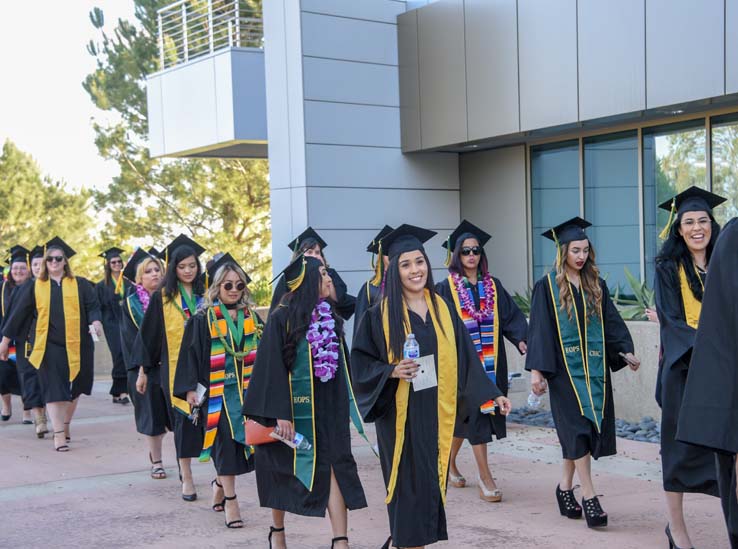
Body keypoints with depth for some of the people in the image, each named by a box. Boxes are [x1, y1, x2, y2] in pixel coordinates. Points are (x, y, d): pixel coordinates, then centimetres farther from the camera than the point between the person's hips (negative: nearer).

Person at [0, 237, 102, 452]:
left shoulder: (79, 285, 7)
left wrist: (95, 321, -23)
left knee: (73, 388, 10)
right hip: (49, 344, -1)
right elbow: (19, 314, 10)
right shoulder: (35, 287, 8)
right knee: (54, 389, -7)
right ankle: (58, 434, -7)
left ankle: (65, 425, 30)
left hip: (76, 344, 1)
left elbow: (92, 306, -1)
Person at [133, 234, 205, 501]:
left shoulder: (205, 296, 7)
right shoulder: (162, 298, 0)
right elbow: (149, 335, 4)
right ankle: (186, 477, 3)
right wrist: (143, 370, 3)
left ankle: (184, 466, 19)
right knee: (184, 417, -4)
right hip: (175, 367, -2)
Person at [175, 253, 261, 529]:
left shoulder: (251, 317, 8)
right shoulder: (204, 319, -5)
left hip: (246, 390, 4)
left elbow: (261, 353, 14)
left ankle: (220, 484, 31)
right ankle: (230, 501, 5)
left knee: (243, 443, 6)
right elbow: (191, 354, -5)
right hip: (217, 392, -4)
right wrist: (190, 389, -11)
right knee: (226, 443, -5)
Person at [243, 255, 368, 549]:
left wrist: (345, 408, 14)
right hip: (295, 407, -4)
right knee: (286, 469, 10)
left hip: (329, 408, 4)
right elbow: (272, 367, -13)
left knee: (335, 466, -7)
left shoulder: (331, 316, 6)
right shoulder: (282, 317, -11)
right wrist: (280, 414, -18)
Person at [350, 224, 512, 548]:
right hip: (401, 415, -4)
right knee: (411, 486, -4)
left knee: (433, 483, 9)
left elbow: (466, 359, 10)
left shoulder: (443, 309, 8)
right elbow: (362, 363, -4)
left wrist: (492, 394, 5)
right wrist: (392, 371, -20)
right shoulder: (380, 315, -4)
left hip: (438, 413, 4)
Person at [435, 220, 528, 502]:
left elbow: (511, 316, 2)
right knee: (475, 415, -8)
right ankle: (485, 476, -2)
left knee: (465, 417, 13)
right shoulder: (446, 288, -3)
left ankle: (449, 463, 34)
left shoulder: (493, 286, 9)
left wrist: (521, 339, -15)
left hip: (491, 361, 4)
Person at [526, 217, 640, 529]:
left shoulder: (595, 285, 10)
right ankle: (588, 497, -7)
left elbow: (610, 321, 11)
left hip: (594, 366, 5)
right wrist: (537, 370, -12)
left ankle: (565, 488, 21)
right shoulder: (548, 286, -4)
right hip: (565, 367, -5)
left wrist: (625, 351, -3)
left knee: (576, 433, 7)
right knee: (579, 429, -10)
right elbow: (540, 329, -7)